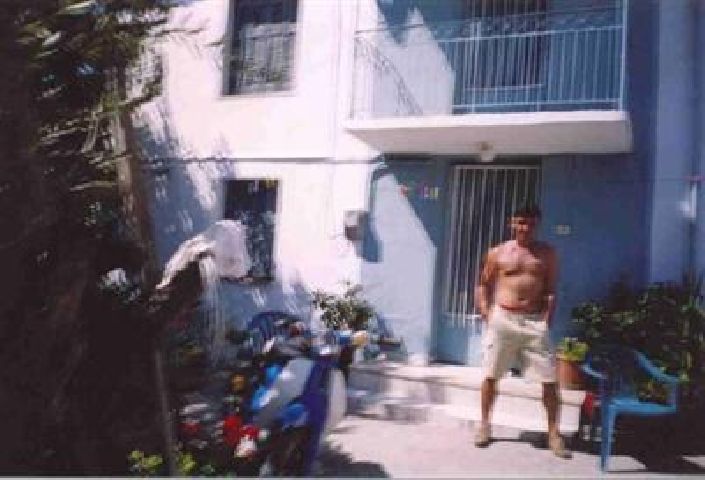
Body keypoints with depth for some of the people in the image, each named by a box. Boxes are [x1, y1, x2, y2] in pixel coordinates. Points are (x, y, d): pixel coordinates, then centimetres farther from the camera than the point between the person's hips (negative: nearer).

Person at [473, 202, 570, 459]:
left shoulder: (547, 253, 6)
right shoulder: (498, 252, 5)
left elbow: (551, 290, 6)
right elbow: (483, 285, 10)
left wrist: (546, 320, -4)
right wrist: (486, 314, -1)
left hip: (535, 321, 0)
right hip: (502, 319, 0)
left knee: (549, 379, -2)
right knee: (490, 375, 5)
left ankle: (553, 432, 13)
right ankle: (484, 424, 22)